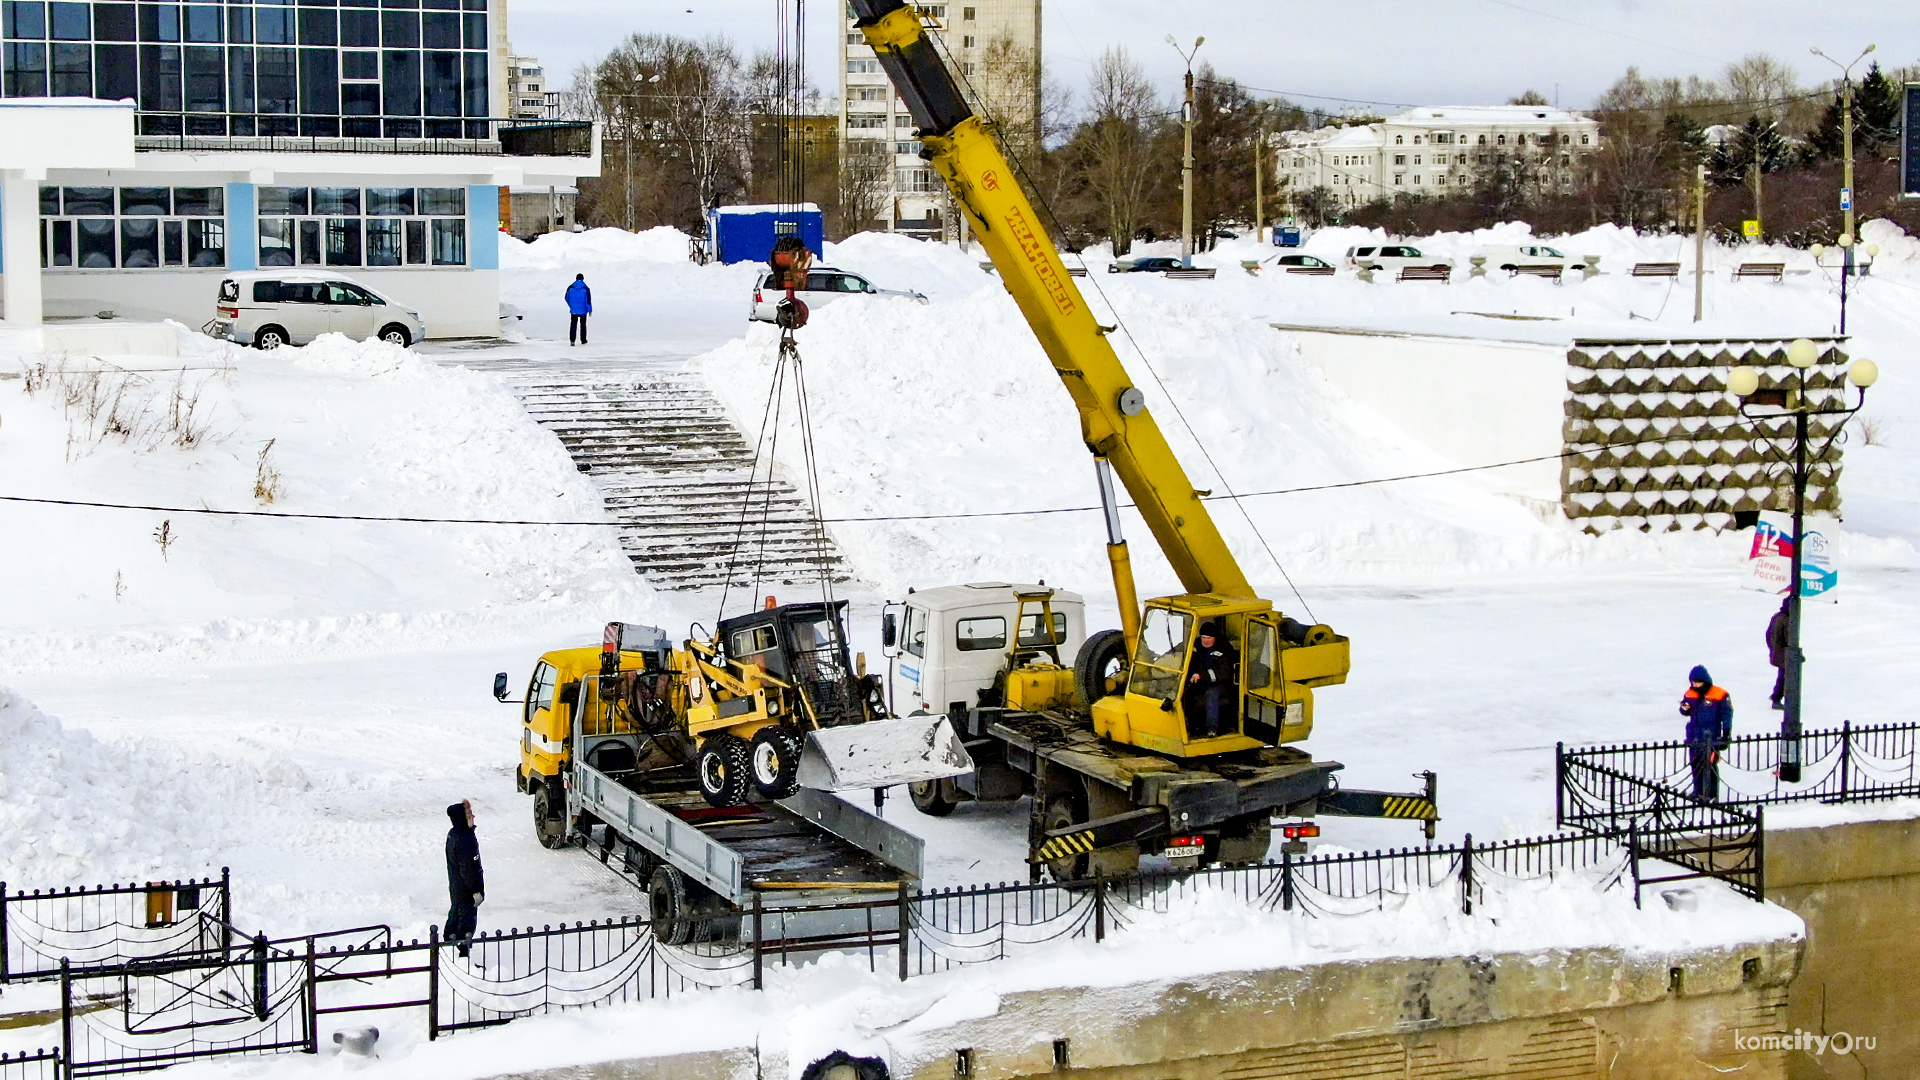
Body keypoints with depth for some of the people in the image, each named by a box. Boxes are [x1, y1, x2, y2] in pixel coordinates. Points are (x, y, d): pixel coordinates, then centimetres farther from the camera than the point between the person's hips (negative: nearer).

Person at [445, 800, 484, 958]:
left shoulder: (453, 834, 4)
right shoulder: (464, 840, -27)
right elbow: (468, 868, -25)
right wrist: (477, 891, -18)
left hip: (455, 887, 10)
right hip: (466, 890, -10)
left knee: (455, 913, 23)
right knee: (468, 917, 0)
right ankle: (463, 953, 5)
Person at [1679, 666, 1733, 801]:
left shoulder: (1719, 695, -9)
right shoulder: (1690, 694, 5)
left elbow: (1727, 714, -3)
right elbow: (1685, 712, 17)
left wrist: (1726, 733, -6)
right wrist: (1684, 708, -8)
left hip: (1711, 737, -5)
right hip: (1694, 736, 5)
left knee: (1710, 764, -5)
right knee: (1696, 763, 11)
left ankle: (1712, 793, 2)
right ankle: (1699, 791, 22)